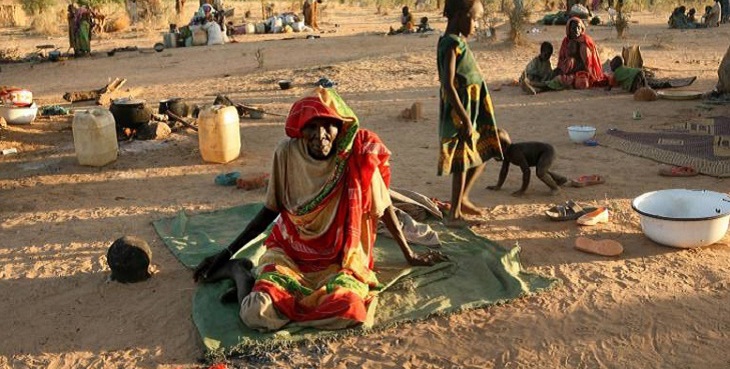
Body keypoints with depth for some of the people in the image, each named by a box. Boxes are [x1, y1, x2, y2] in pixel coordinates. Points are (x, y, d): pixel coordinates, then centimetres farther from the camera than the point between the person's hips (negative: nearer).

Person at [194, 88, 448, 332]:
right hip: (289, 253, 0)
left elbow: (383, 208, 3)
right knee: (256, 314, -27)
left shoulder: (358, 157, -12)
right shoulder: (287, 153, -9)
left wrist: (409, 254, 12)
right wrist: (226, 255, 4)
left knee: (348, 308, -33)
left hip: (341, 260, 1)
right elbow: (270, 210, 3)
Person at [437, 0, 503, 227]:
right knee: (463, 162, -1)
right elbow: (448, 85, -25)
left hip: (474, 111, 10)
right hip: (460, 113, -10)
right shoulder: (451, 44, -18)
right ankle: (454, 214, 11)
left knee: (483, 153, 17)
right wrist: (466, 120, -25)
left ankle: (462, 199, 30)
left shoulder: (458, 42, 12)